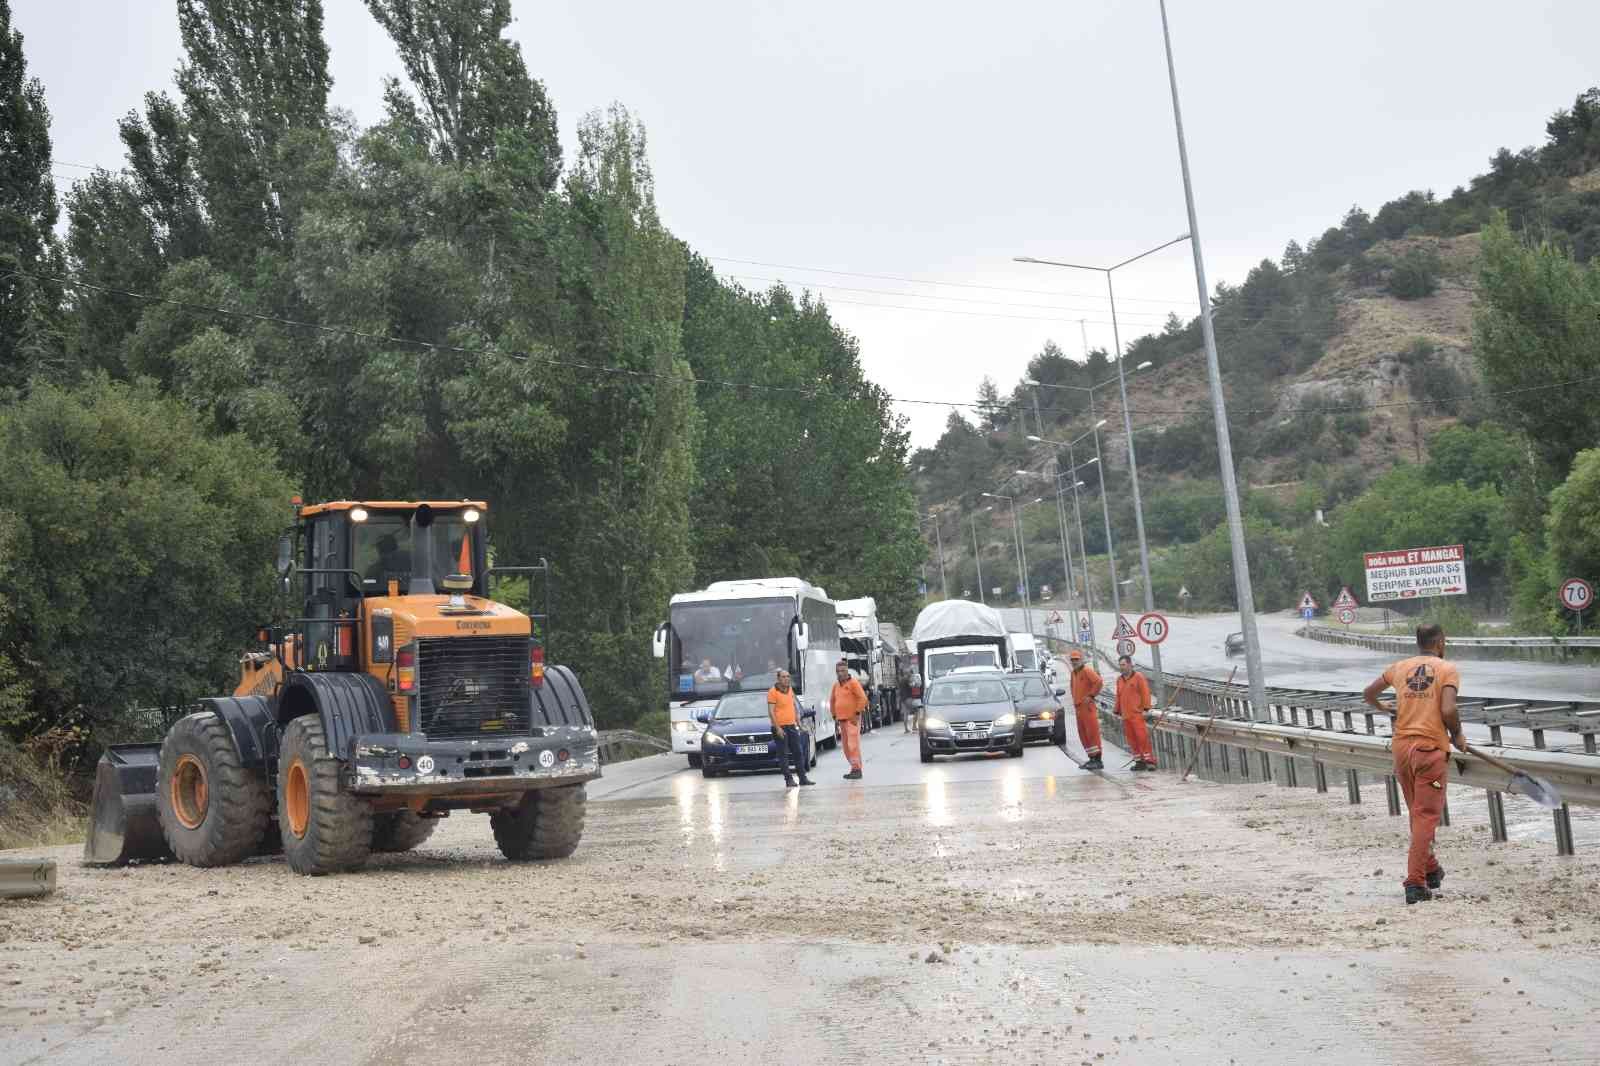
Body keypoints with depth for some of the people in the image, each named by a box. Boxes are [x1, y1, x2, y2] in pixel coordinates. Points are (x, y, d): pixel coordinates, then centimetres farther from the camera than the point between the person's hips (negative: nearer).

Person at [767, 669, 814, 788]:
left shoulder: (790, 690, 13)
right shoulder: (773, 692, -10)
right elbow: (771, 712, -14)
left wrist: (798, 722, 18)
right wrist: (778, 728, -19)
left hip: (792, 726, 7)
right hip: (780, 727, -7)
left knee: (799, 752, 8)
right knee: (783, 755, -2)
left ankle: (802, 778, 13)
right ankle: (788, 779, 0)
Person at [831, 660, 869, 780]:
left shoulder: (853, 683, -7)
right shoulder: (836, 685, 15)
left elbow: (863, 698, -13)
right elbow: (832, 700, 25)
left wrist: (857, 713, -15)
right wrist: (834, 715, 18)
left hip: (852, 719, -8)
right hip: (841, 719, 8)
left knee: (853, 744, -13)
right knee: (845, 746, 10)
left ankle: (857, 769, -13)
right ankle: (854, 768, 17)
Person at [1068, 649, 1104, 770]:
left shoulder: (1087, 670, -8)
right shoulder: (1074, 672, 18)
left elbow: (1099, 682, -20)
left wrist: (1091, 695, -17)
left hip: (1087, 706, -9)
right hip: (1078, 707, 9)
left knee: (1092, 731, -11)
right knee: (1083, 734, 10)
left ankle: (1098, 760, -12)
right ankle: (1092, 759, 15)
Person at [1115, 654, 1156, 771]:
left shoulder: (1138, 677, -2)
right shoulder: (1119, 679, 16)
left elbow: (1145, 693, -6)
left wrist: (1146, 708, -13)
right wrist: (1118, 711, 19)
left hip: (1137, 714, -6)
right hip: (1125, 715, 6)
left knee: (1142, 737, -10)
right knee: (1132, 739, 5)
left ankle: (1150, 761, -7)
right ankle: (1139, 761, 11)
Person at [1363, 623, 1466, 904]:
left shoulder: (1400, 667, 11)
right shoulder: (1448, 669, -3)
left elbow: (1368, 694, 21)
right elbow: (1448, 710, -16)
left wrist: (1382, 707, 43)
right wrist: (1457, 736, 3)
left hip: (1401, 746, 5)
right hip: (1431, 747, -5)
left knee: (1418, 814, 20)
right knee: (1426, 817, -3)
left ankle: (1430, 870, 32)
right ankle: (1415, 882, -10)